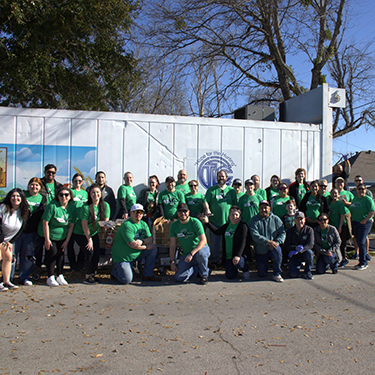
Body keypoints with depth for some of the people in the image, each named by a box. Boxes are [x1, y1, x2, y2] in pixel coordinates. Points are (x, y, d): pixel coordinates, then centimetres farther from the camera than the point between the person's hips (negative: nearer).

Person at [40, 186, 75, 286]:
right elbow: (45, 222, -17)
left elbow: (71, 225, 0)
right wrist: (47, 240, -15)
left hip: (62, 236, 4)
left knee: (61, 254, 5)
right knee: (52, 254, -5)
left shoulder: (72, 207, -6)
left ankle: (60, 276, 17)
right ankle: (50, 277, 6)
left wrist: (67, 240, -1)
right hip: (50, 234, -4)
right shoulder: (52, 206, -20)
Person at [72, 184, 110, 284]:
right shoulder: (86, 207, -21)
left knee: (97, 253, -3)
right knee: (89, 252, -15)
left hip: (94, 233, 5)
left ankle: (93, 274, 16)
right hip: (80, 233, -5)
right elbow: (84, 225, -17)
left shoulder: (105, 205, -7)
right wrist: (89, 239, -14)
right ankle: (88, 277, 0)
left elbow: (106, 221, -5)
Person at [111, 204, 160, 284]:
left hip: (137, 254, 7)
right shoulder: (127, 225, -21)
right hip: (122, 257, -7)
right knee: (126, 280, -17)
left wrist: (142, 241, -26)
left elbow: (150, 239, -4)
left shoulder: (143, 224, 5)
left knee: (154, 249, -7)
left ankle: (147, 275, 2)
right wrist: (146, 247, -14)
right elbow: (132, 244, -27)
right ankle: (115, 270, 16)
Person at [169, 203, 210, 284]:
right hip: (186, 253, 4)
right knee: (178, 278, -12)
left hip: (202, 249, -4)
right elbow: (172, 245, 1)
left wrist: (191, 254, -32)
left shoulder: (195, 222, -16)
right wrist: (172, 262, -6)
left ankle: (204, 275, -10)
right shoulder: (174, 225, -2)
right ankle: (197, 268, 16)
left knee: (200, 253, -41)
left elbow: (203, 241, -24)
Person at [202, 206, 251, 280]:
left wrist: (238, 256, -29)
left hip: (241, 254, -5)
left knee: (237, 262, -37)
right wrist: (207, 223, 16)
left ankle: (246, 269, -1)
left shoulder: (243, 226, -9)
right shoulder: (227, 225, 12)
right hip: (228, 256, 5)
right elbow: (217, 232, 24)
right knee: (230, 276, -7)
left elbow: (243, 242, -18)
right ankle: (235, 269, 29)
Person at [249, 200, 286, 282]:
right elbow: (255, 235, -16)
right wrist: (268, 242, -25)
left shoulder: (276, 219, 2)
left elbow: (282, 232, -3)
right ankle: (265, 265, 38)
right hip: (260, 251, 0)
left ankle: (277, 274, -16)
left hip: (272, 248, 0)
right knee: (262, 274, 0)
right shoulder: (254, 220, -4)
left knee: (277, 250, -37)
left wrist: (276, 242, -21)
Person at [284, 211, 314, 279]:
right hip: (294, 256, 0)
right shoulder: (290, 231, -1)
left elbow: (310, 244, -14)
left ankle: (307, 272, -11)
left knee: (309, 252, -36)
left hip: (304, 253, 0)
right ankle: (298, 265, 19)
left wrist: (299, 251, -26)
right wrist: (296, 247, -25)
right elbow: (286, 246, -5)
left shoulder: (309, 230, -4)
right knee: (293, 274, -19)